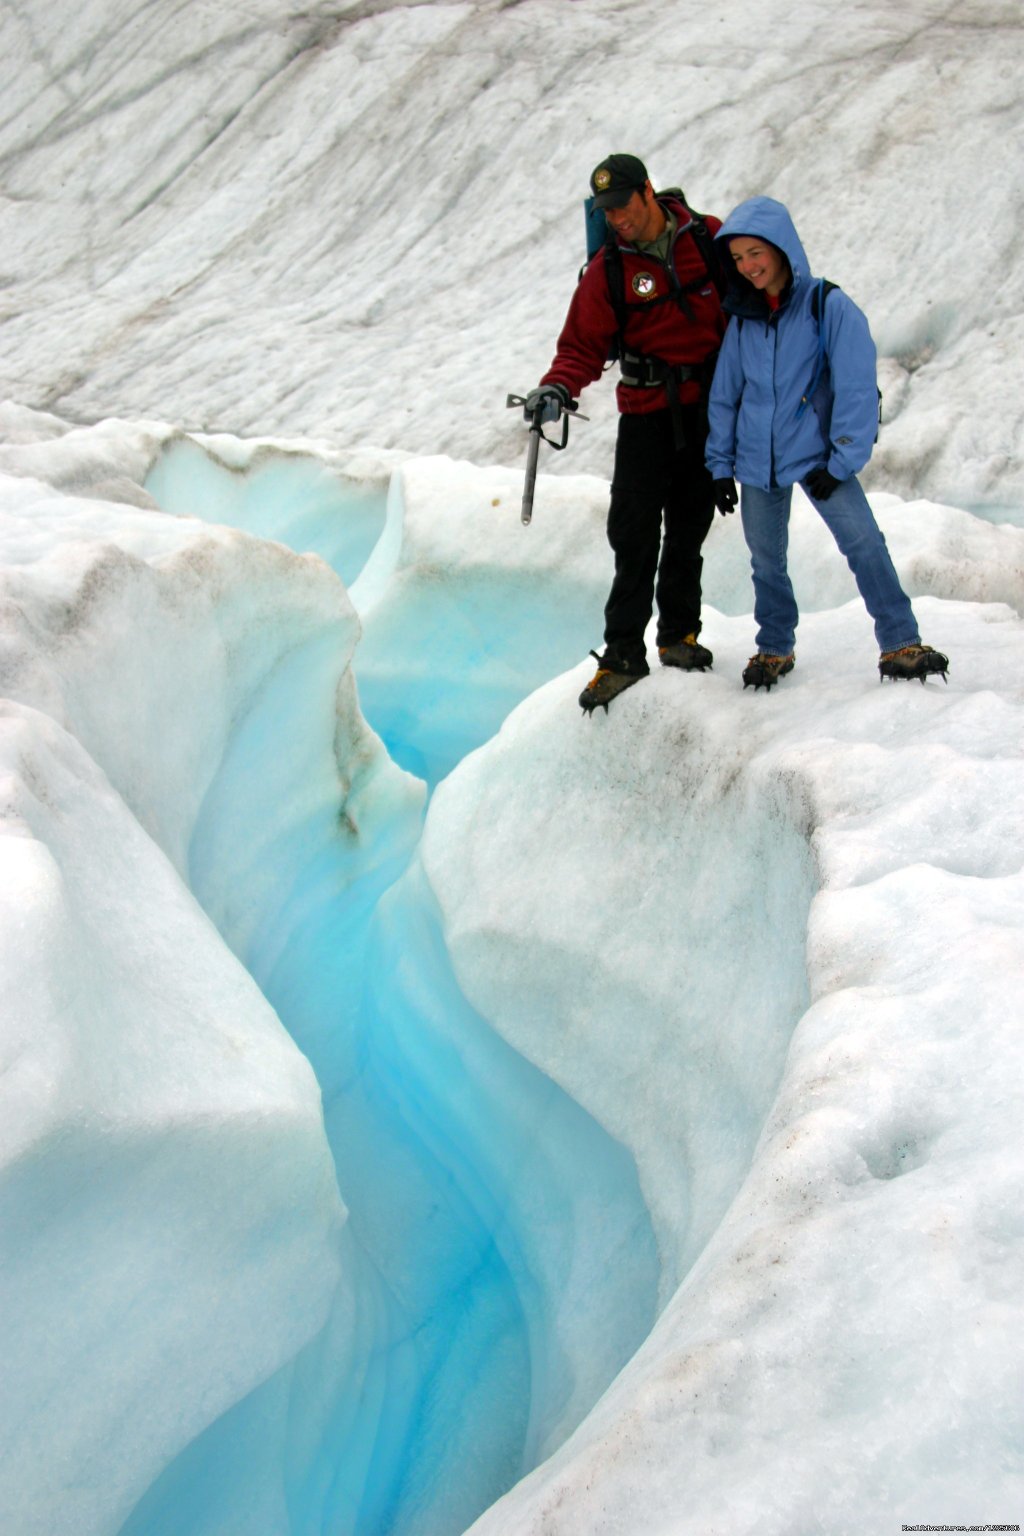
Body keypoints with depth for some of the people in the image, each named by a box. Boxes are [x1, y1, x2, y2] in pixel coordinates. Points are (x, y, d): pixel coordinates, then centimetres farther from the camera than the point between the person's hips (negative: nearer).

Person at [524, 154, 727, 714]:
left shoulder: (710, 238, -1)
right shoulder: (608, 269, -3)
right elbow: (583, 345, -3)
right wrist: (558, 388, -23)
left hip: (710, 409, 1)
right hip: (648, 414, -1)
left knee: (689, 529, 9)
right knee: (634, 535, -5)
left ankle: (678, 633, 24)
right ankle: (623, 652, 2)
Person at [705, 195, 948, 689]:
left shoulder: (829, 306, -9)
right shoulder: (742, 318, 5)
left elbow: (856, 389, -11)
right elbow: (724, 395, 12)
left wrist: (842, 461, -14)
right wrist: (720, 463, 10)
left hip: (817, 455, -4)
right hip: (757, 459, 4)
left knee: (863, 541, -15)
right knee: (765, 558, 11)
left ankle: (900, 645, -8)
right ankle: (775, 648, 29)